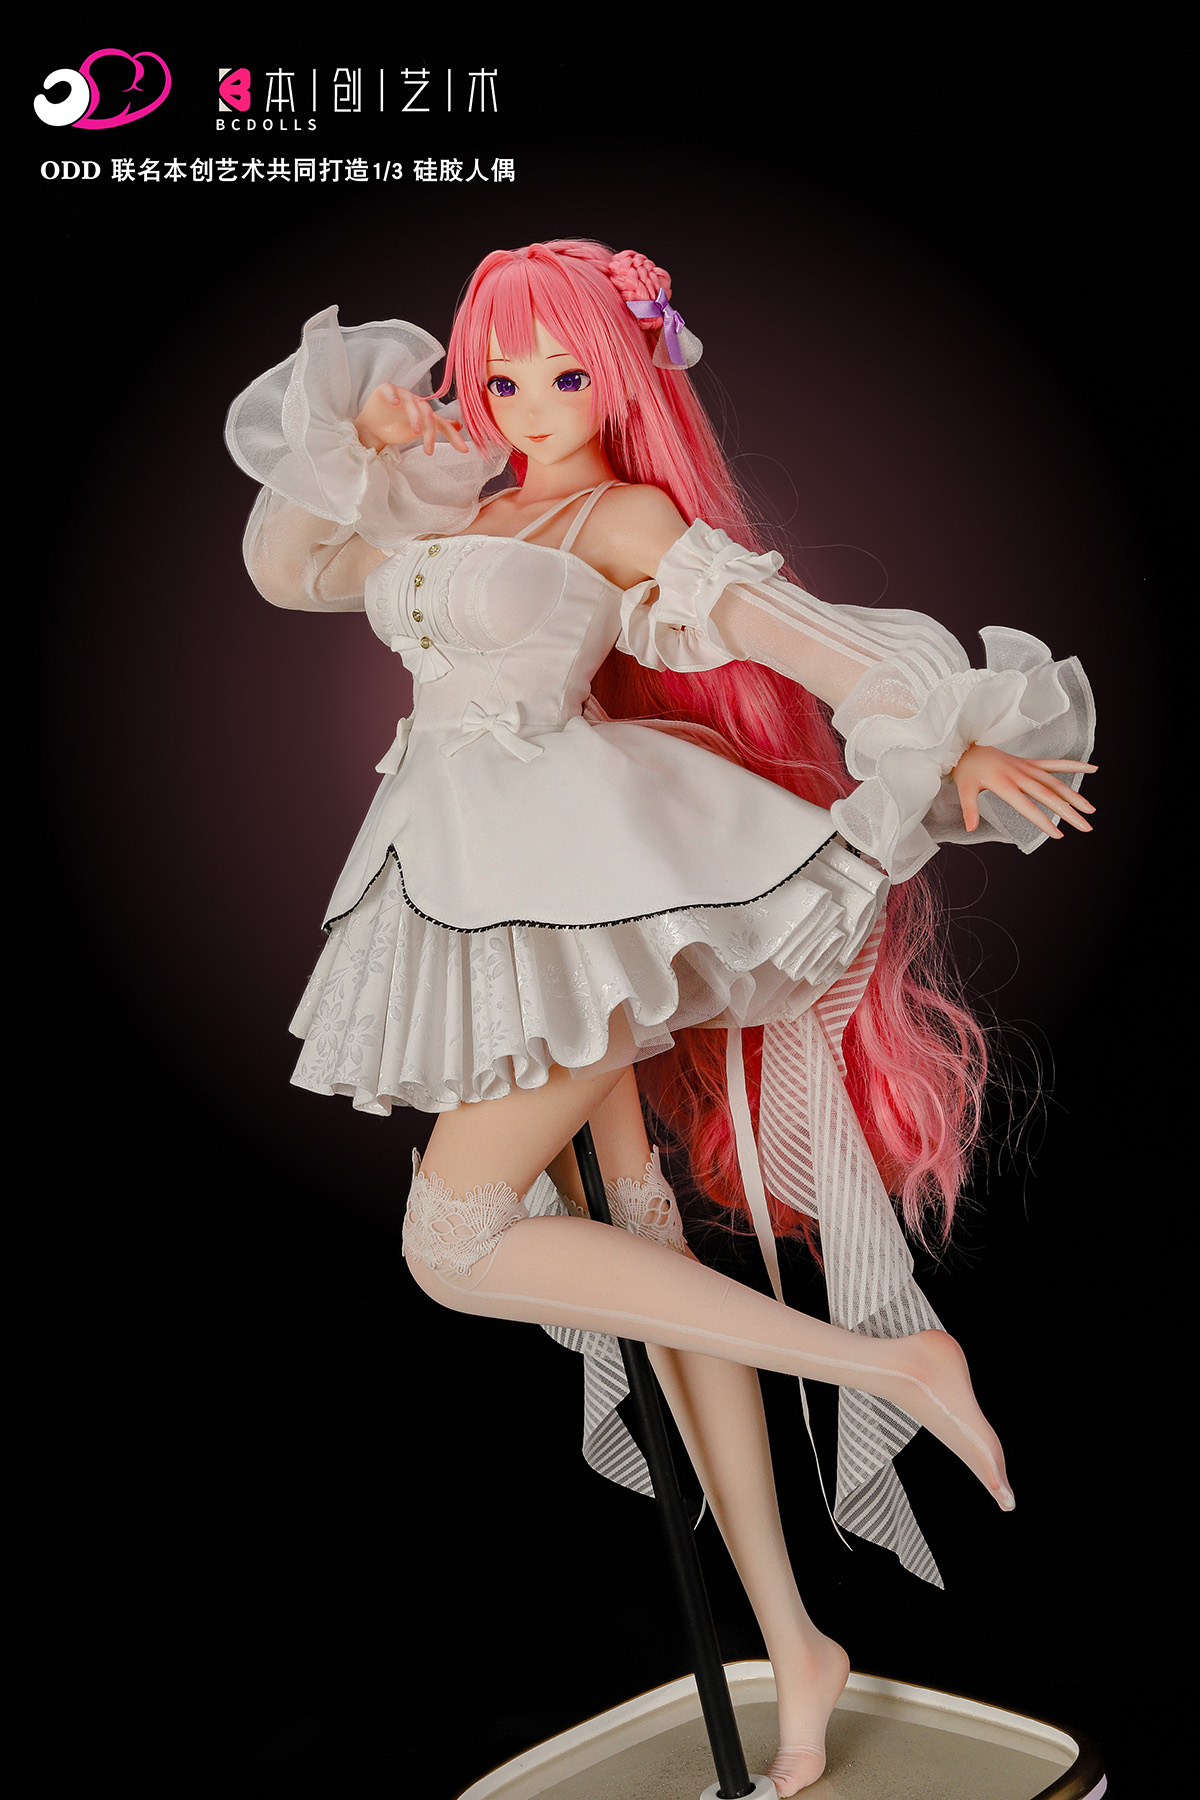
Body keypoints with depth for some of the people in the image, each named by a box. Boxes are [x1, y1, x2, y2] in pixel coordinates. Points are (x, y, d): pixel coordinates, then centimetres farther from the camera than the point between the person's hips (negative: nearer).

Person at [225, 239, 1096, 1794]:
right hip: (483, 901, 7)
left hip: (578, 884, -7)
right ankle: (790, 1644, 16)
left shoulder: (627, 517, 1)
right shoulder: (459, 512, 20)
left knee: (457, 1241, -12)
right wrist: (356, 441, 9)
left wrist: (955, 739, -14)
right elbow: (285, 568, 22)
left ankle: (888, 1362, -10)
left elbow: (786, 625, -7)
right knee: (648, 1240, 5)